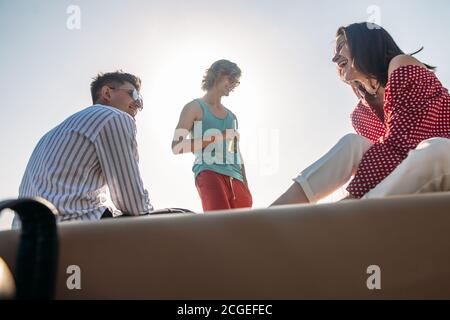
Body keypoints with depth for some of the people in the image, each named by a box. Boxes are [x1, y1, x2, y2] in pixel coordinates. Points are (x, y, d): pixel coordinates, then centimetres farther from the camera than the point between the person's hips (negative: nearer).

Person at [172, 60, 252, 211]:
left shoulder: (231, 116, 28)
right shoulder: (195, 107, 9)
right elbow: (177, 146, -4)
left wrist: (246, 187, 20)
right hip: (209, 172, -6)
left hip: (235, 177, 6)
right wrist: (216, 138, -10)